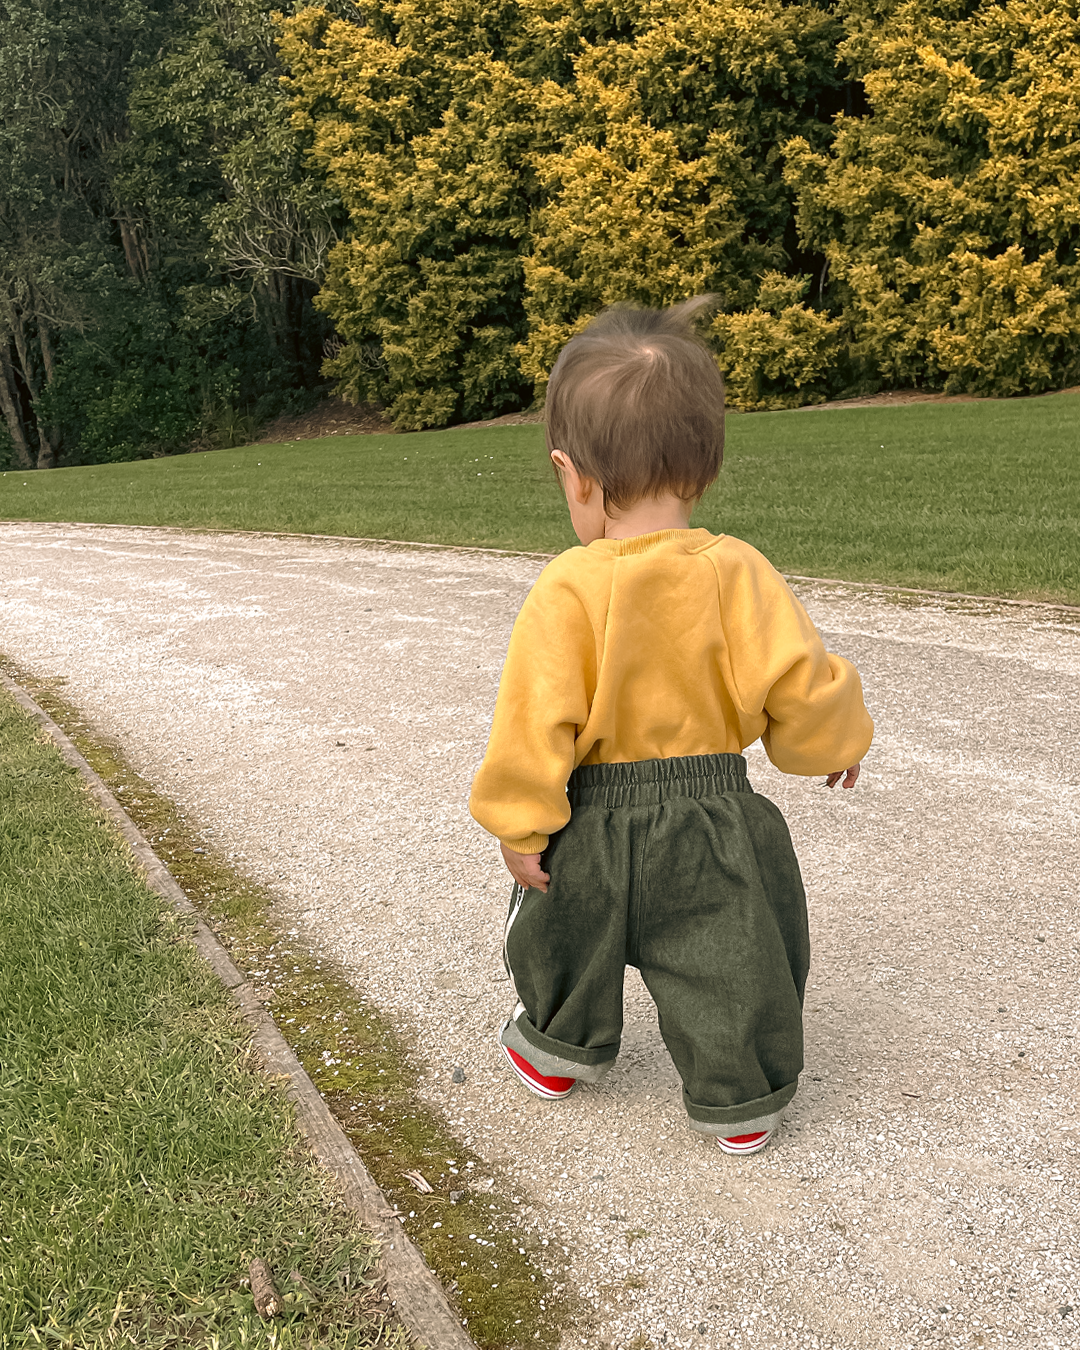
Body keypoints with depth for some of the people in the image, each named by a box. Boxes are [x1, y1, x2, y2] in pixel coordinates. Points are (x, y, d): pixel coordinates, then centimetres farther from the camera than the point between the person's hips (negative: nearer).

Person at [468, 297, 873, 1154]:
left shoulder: (567, 590, -19)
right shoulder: (735, 572, -14)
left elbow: (537, 719, -18)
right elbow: (799, 682, -12)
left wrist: (519, 826, -6)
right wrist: (835, 738, 9)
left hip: (594, 826, 0)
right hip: (712, 824, 1)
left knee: (570, 932, 26)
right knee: (728, 962, 18)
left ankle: (560, 1049, 48)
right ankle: (742, 1102, 31)